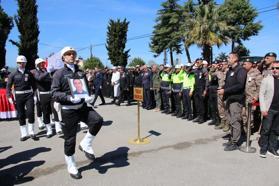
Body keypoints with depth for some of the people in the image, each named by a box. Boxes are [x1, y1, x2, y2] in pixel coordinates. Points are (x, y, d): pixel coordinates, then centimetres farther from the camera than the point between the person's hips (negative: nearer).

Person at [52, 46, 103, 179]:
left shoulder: (81, 72, 11)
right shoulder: (59, 73, -4)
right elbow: (55, 93, -10)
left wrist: (88, 97, -3)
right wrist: (70, 97, -25)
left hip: (82, 106, 4)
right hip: (68, 111, -4)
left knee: (98, 120, -21)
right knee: (70, 139, 4)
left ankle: (85, 145, 4)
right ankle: (71, 167, 27)